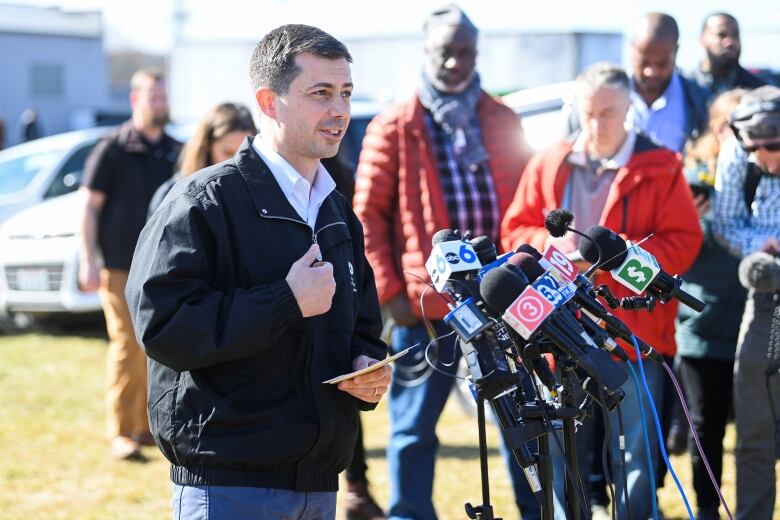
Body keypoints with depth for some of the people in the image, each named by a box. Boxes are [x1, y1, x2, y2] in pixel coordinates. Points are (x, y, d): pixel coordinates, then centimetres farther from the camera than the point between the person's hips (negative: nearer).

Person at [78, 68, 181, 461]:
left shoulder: (175, 152, 11)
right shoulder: (113, 149, -3)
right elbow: (89, 207, -4)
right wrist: (88, 262, -11)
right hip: (122, 268, -5)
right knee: (128, 347, -8)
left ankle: (147, 426, 16)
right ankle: (121, 434, -2)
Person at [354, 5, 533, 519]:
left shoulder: (504, 123, 11)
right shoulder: (394, 128, 1)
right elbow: (367, 215, 0)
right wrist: (389, 292, -6)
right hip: (426, 303, -3)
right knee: (414, 427, 5)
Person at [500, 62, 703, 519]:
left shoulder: (659, 169, -1)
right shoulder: (549, 165, 9)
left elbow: (683, 242, -5)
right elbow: (516, 229, 12)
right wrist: (551, 244, -9)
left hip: (633, 332, -3)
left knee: (635, 455, 1)